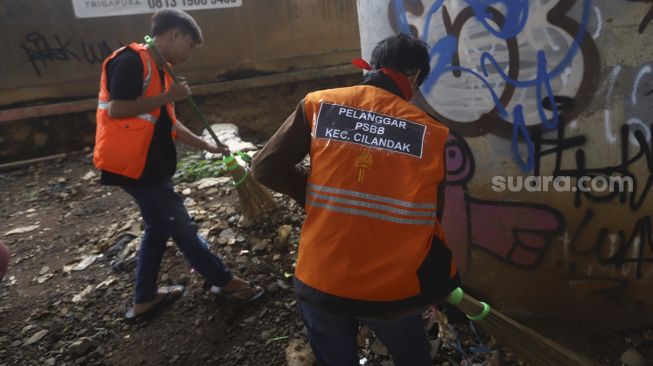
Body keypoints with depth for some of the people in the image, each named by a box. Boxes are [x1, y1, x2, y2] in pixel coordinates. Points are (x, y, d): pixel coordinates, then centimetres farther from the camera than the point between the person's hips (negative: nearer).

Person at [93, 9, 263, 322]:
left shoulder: (157, 70, 15)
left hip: (148, 164, 10)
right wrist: (168, 96, -18)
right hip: (132, 164, -10)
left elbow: (167, 124, 17)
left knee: (158, 227, 18)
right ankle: (226, 282, 16)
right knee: (182, 227, 1)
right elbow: (116, 109, -23)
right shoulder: (132, 60, -15)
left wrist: (207, 146, 16)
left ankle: (144, 299, 31)